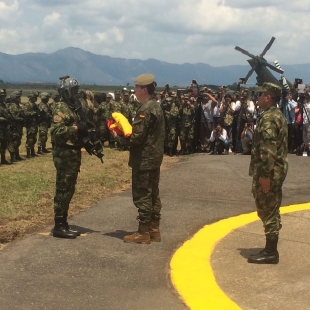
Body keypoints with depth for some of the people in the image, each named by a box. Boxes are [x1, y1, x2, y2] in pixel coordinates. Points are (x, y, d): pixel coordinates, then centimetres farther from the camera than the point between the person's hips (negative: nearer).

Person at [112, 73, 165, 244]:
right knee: (152, 193, 14)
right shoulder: (156, 106, 12)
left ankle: (143, 232, 3)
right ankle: (154, 229, 20)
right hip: (154, 157, 10)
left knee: (142, 195, -3)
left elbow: (136, 138, -23)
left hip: (144, 159, -10)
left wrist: (118, 137, -7)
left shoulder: (145, 109, -19)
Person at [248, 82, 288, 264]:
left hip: (269, 172, -10)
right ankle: (271, 250, 23)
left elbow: (268, 149, -25)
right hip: (277, 170, 10)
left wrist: (264, 175, -24)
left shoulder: (268, 118, -18)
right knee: (272, 210, 15)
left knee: (267, 211, -4)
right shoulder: (279, 115, 15)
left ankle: (270, 252, 2)